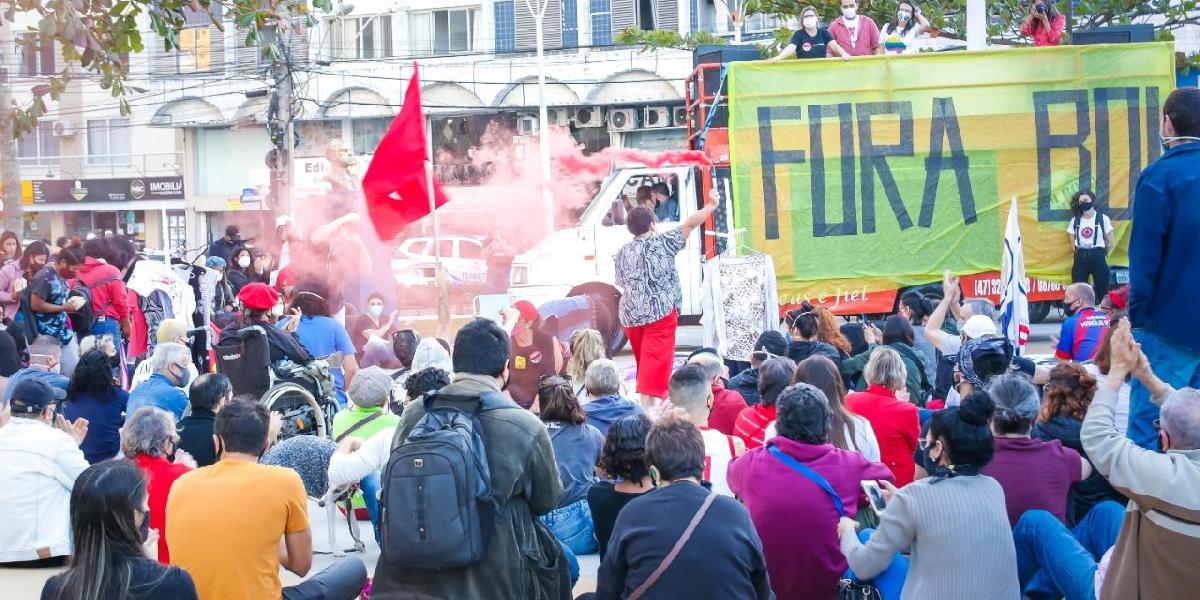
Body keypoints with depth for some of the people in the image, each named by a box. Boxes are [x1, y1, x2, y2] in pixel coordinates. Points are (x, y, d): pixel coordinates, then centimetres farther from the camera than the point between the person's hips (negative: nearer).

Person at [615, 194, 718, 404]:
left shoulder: (622, 253, 10)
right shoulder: (661, 243, -4)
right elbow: (690, 223, -3)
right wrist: (711, 205, 6)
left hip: (630, 316, 6)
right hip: (659, 314, -6)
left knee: (644, 366, 20)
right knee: (655, 365, -10)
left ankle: (645, 407, 29)